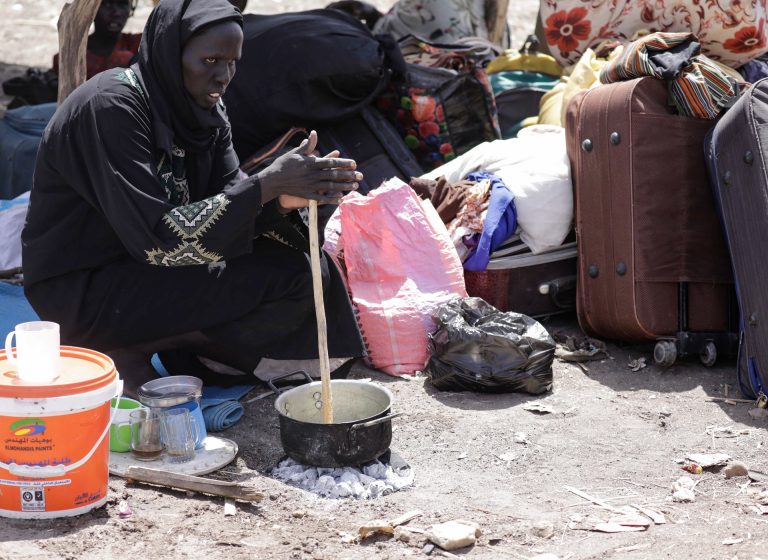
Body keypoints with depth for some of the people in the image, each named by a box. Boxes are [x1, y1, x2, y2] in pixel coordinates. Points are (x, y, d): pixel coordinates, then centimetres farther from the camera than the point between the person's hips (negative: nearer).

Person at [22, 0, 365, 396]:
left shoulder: (204, 110, 3)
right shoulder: (110, 107, -22)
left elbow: (229, 203, -2)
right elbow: (155, 238, -27)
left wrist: (284, 201, -25)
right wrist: (266, 185, -30)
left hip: (143, 267, 8)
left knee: (305, 265, -5)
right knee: (281, 282, -21)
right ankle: (127, 353, -7)